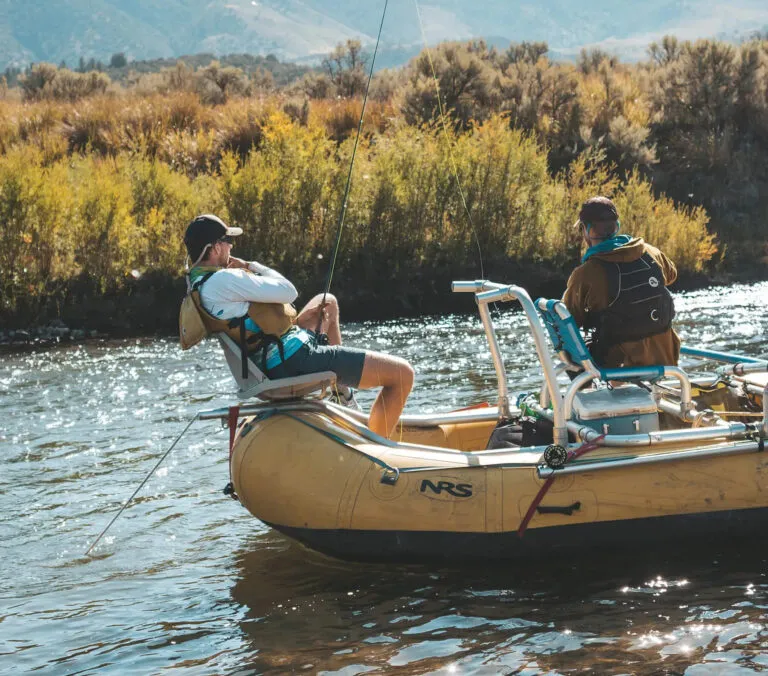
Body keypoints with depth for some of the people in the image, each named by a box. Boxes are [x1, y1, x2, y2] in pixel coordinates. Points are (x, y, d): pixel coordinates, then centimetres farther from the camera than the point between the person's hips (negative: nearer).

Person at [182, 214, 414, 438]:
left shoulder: (198, 285, 11)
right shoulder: (220, 281, -21)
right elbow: (288, 291, -17)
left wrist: (298, 318, 12)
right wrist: (251, 266, -2)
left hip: (271, 366, 11)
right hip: (293, 361, -11)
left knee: (328, 302, 36)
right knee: (402, 373, -8)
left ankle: (341, 396, 30)